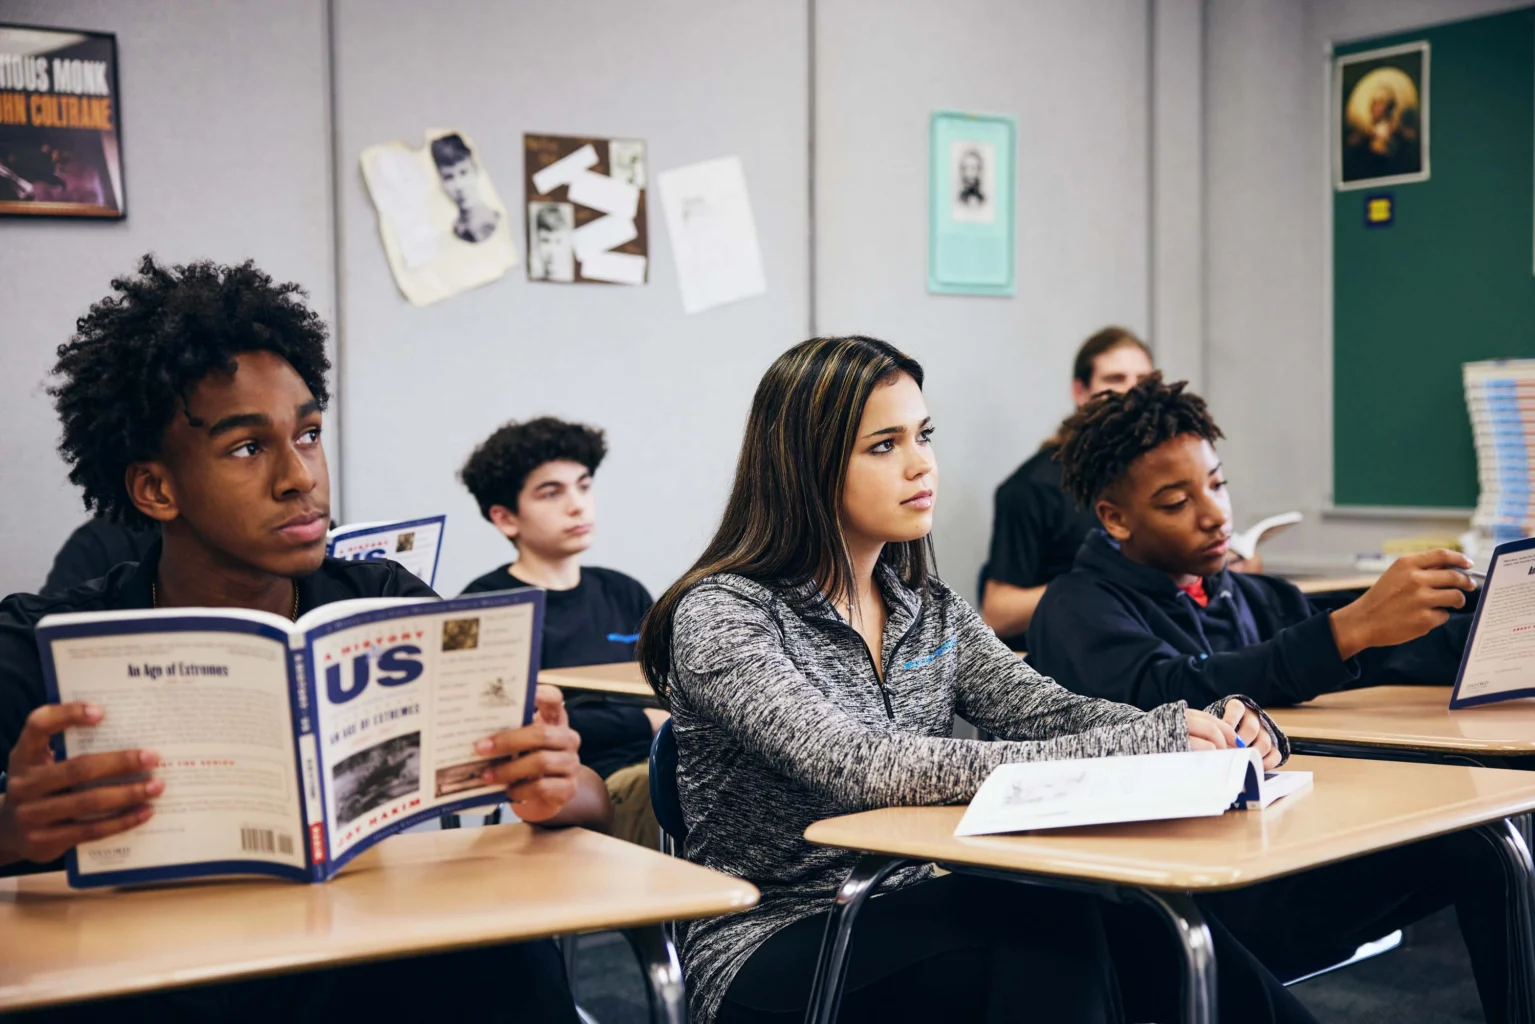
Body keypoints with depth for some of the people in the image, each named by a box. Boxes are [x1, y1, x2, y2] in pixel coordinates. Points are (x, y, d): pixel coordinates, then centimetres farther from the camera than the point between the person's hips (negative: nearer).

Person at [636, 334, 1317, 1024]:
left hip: (911, 921, 6)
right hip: (772, 948, -6)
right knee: (1044, 916, -30)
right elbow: (861, 767, -26)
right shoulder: (721, 614, -12)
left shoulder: (929, 611, 11)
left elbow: (1045, 712, -2)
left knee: (1153, 926, -22)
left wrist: (1212, 729, -21)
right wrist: (1129, 750, -30)